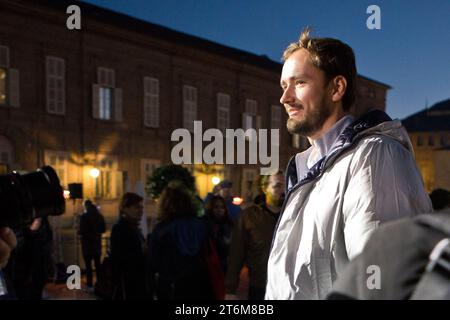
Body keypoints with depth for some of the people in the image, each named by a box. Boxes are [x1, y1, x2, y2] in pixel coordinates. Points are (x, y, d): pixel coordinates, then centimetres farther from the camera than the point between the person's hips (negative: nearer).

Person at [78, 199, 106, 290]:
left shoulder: (84, 216, -13)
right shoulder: (99, 216, 3)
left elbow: (81, 231, -16)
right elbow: (103, 229, 9)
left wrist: (79, 232, 5)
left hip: (87, 243, -5)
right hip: (97, 243, 5)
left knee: (88, 265, -1)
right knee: (98, 264, 13)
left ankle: (89, 285, -2)